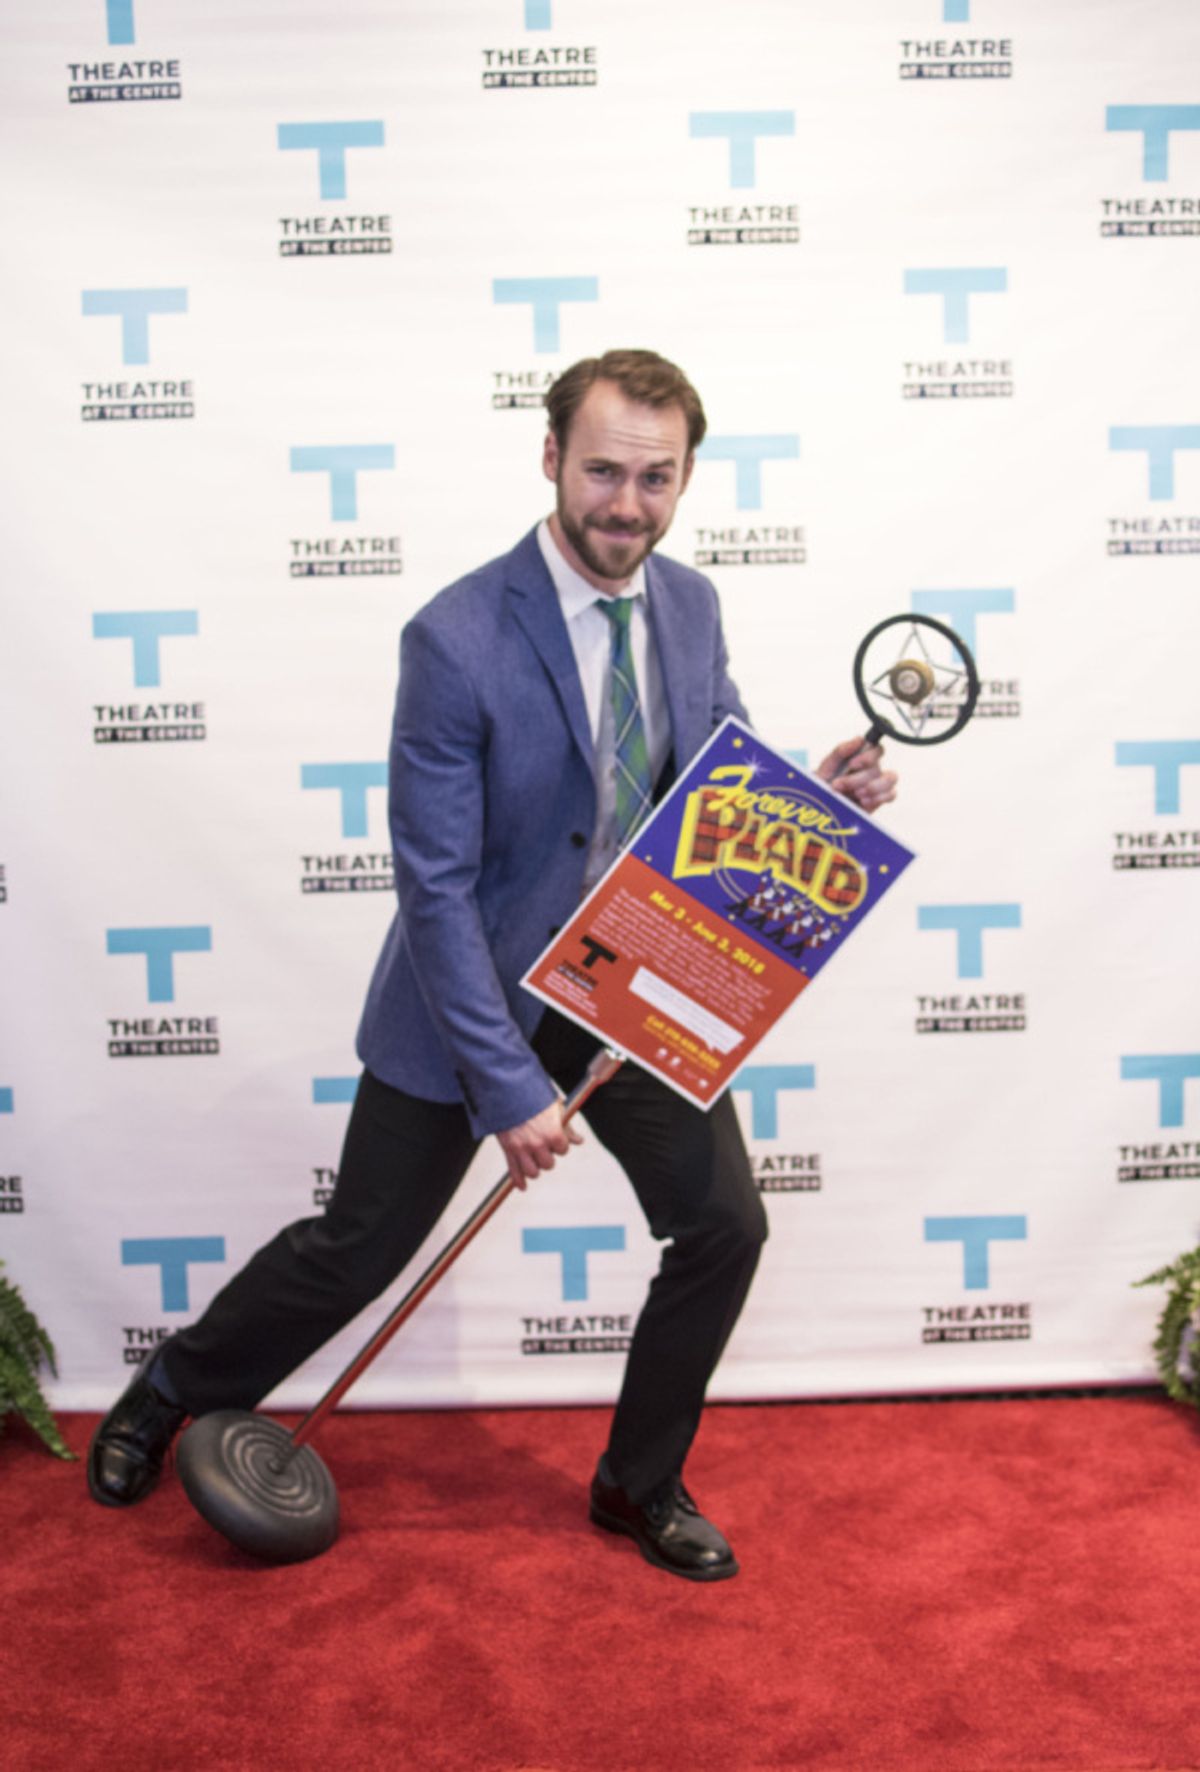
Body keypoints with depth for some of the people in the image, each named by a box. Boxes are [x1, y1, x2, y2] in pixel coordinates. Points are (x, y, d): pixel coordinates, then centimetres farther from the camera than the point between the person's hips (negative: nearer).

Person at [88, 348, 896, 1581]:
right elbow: (435, 887, -21)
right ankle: (167, 1397, 38)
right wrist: (509, 1085, -22)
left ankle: (640, 1485, 27)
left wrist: (815, 795, -13)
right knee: (358, 1248, 8)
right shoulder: (456, 640, -23)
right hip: (473, 992, -5)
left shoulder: (691, 607, -4)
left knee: (725, 1228, 2)